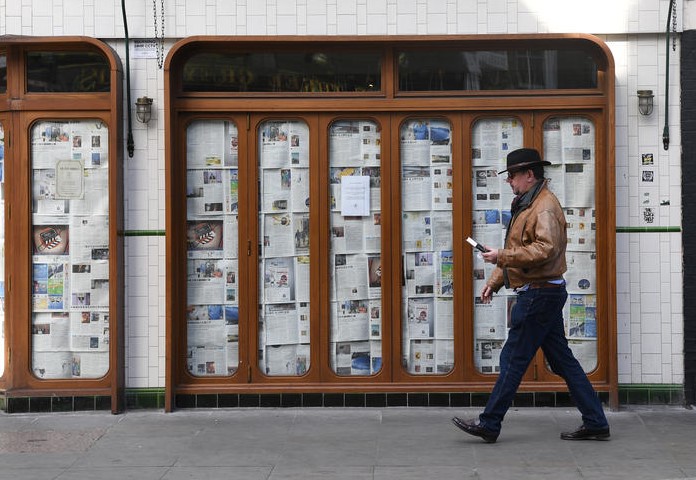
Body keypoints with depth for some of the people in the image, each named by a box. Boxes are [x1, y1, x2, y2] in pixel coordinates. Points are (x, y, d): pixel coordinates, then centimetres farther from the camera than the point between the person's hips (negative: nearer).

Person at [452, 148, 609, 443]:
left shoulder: (545, 207, -15)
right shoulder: (526, 205, 19)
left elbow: (545, 250, -28)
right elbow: (517, 250, 26)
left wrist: (502, 256, -26)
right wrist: (494, 281, 18)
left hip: (539, 294, -11)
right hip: (543, 294, 11)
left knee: (513, 360, -4)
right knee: (562, 360, 11)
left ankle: (489, 425, 3)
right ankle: (595, 423, 14)